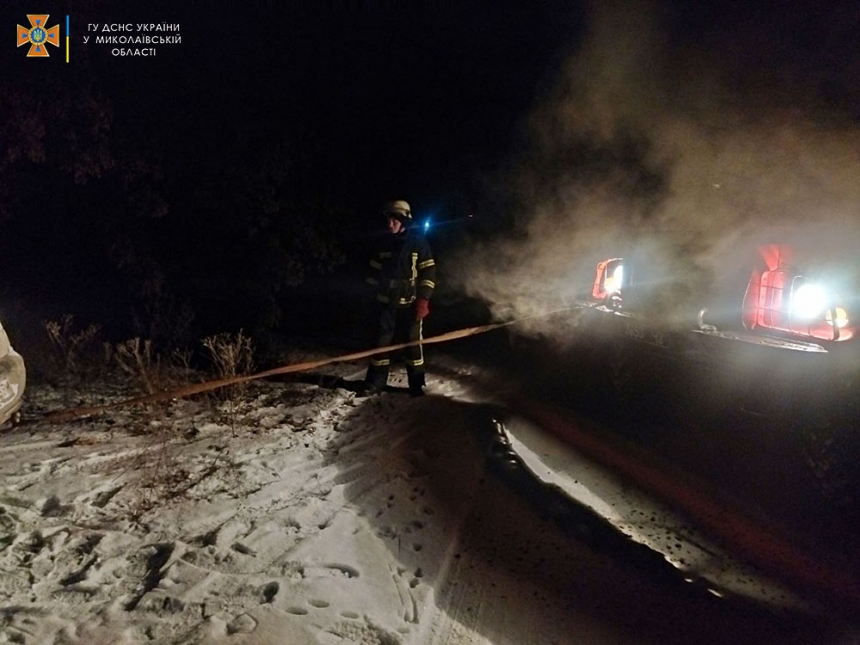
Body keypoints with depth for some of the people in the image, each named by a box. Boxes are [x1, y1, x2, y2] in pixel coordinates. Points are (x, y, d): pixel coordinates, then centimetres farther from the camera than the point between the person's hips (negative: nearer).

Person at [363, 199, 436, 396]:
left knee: (413, 342, 5)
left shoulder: (418, 242, -6)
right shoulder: (386, 242, 5)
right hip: (386, 302, 4)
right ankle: (376, 381, 18)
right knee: (382, 341, 7)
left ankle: (416, 384, 16)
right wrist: (374, 293, 12)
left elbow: (429, 272, -7)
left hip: (410, 303, -3)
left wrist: (423, 300, -13)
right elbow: (375, 269, 16)